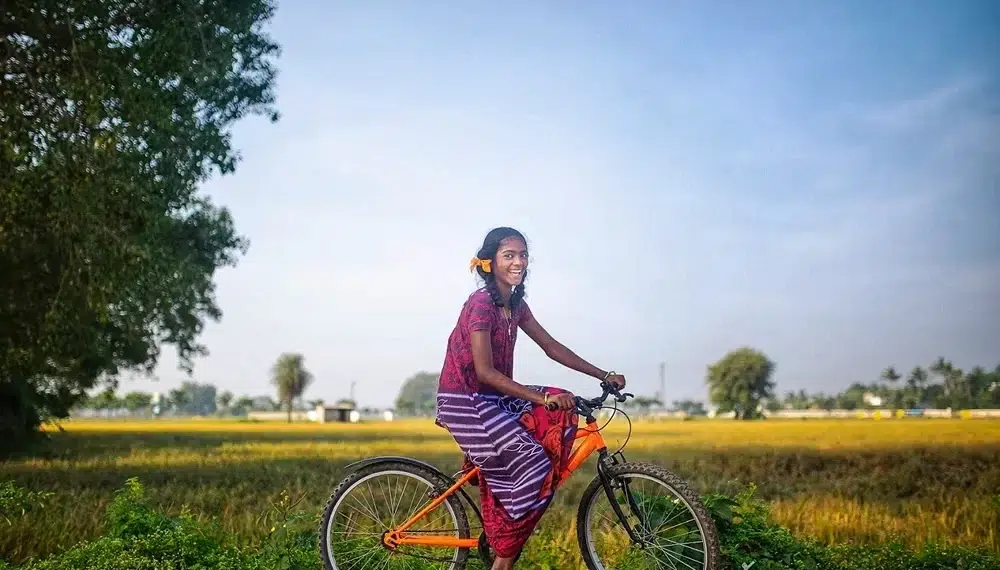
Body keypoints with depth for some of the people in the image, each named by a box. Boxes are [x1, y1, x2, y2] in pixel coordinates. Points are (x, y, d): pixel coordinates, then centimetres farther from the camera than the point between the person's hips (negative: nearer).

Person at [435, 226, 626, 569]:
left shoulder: (516, 305, 8)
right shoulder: (481, 303, -18)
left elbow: (551, 347, 10)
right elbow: (485, 372, -25)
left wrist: (603, 376, 5)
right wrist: (541, 398, -31)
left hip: (491, 399, 8)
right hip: (464, 402, -8)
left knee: (559, 415, -8)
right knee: (532, 465, -17)